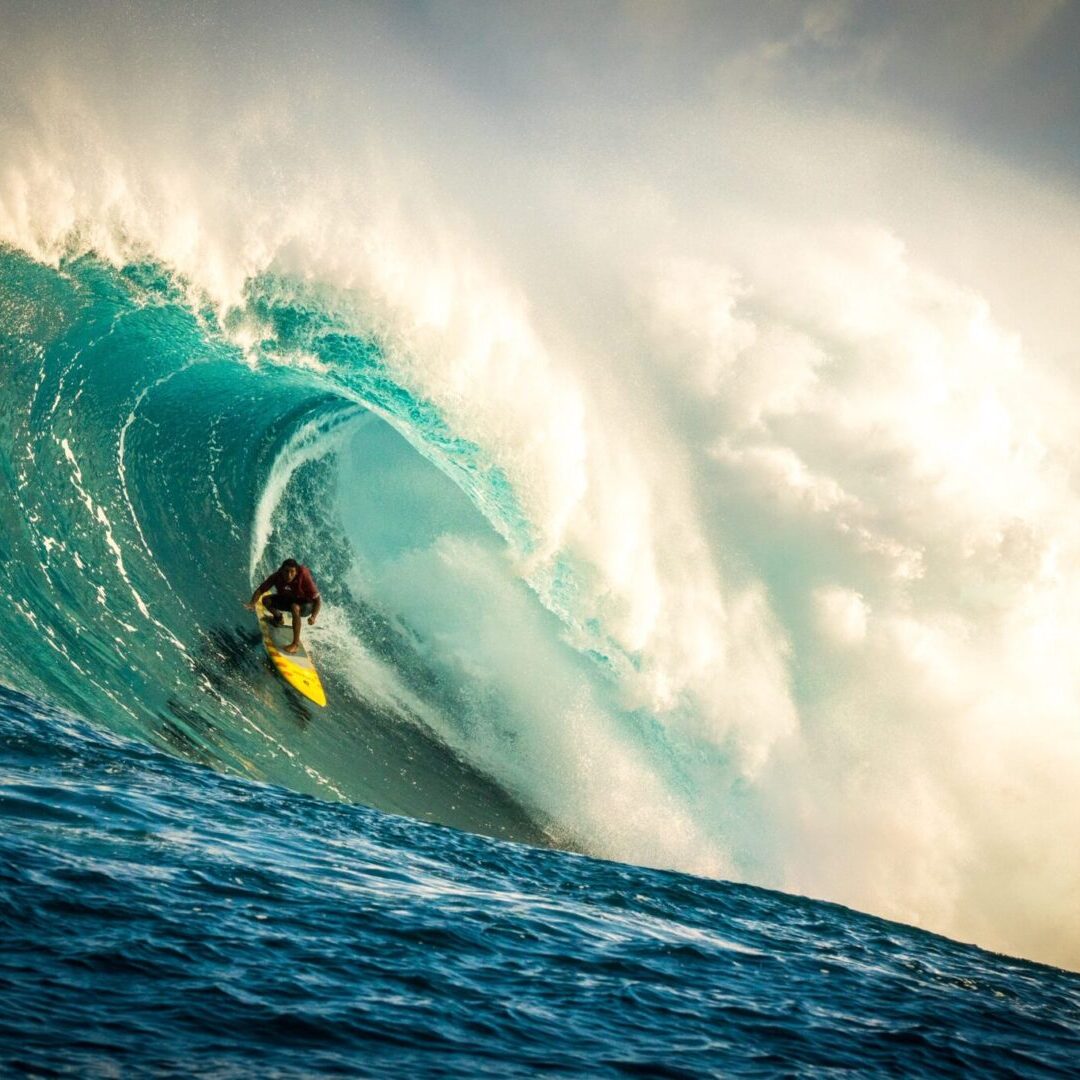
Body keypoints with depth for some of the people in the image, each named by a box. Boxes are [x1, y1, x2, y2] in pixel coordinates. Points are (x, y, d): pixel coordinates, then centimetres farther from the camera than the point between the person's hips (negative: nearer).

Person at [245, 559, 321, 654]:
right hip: (287, 600, 5)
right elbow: (260, 590, -15)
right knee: (266, 600, -15)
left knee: (295, 607, -38)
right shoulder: (277, 576, -21)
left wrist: (313, 617, -46)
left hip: (306, 604, -5)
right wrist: (252, 604, -34)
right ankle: (279, 618, 18)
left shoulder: (304, 578, -32)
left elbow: (317, 599, -30)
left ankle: (296, 643, -32)